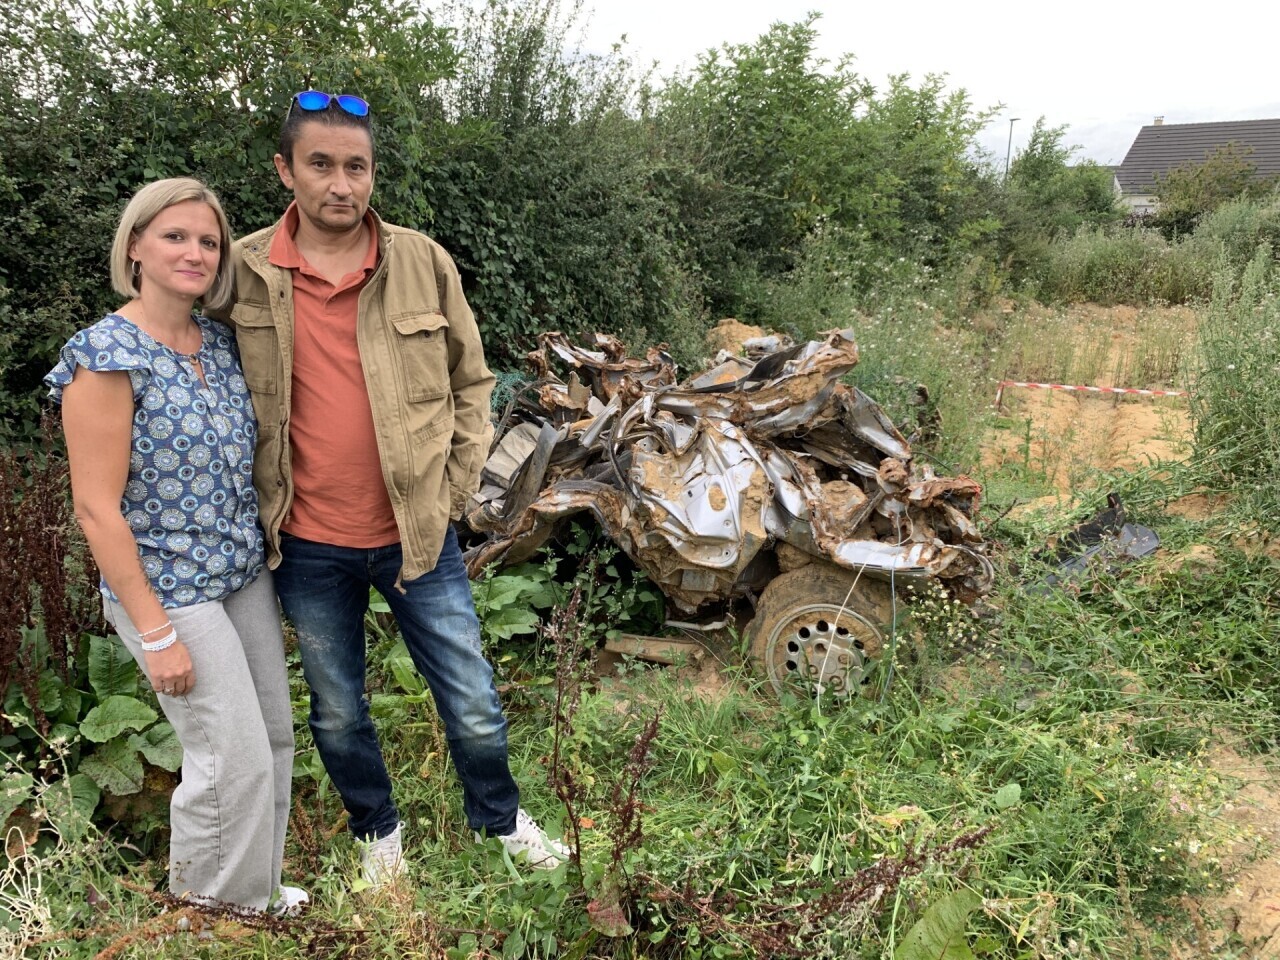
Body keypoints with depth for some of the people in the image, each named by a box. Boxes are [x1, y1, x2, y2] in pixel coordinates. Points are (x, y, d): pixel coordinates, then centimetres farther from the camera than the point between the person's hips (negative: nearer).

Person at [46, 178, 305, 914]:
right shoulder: (106, 356, -17)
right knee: (236, 758, 2)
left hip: (247, 573, 7)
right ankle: (209, 903, 30)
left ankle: (253, 881, 39)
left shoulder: (221, 342, 3)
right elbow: (96, 507, -17)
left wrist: (269, 554, 11)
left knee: (276, 736, 16)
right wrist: (155, 632, -17)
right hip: (170, 590, -7)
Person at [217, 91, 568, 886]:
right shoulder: (244, 271, -5)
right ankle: (377, 830, 45)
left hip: (417, 533, 0)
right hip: (308, 547, 1)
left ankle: (500, 817, 39)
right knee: (338, 714, 18)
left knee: (475, 705, 10)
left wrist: (453, 490, -2)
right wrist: (261, 506, 3)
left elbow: (470, 382, 3)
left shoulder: (424, 262, -6)